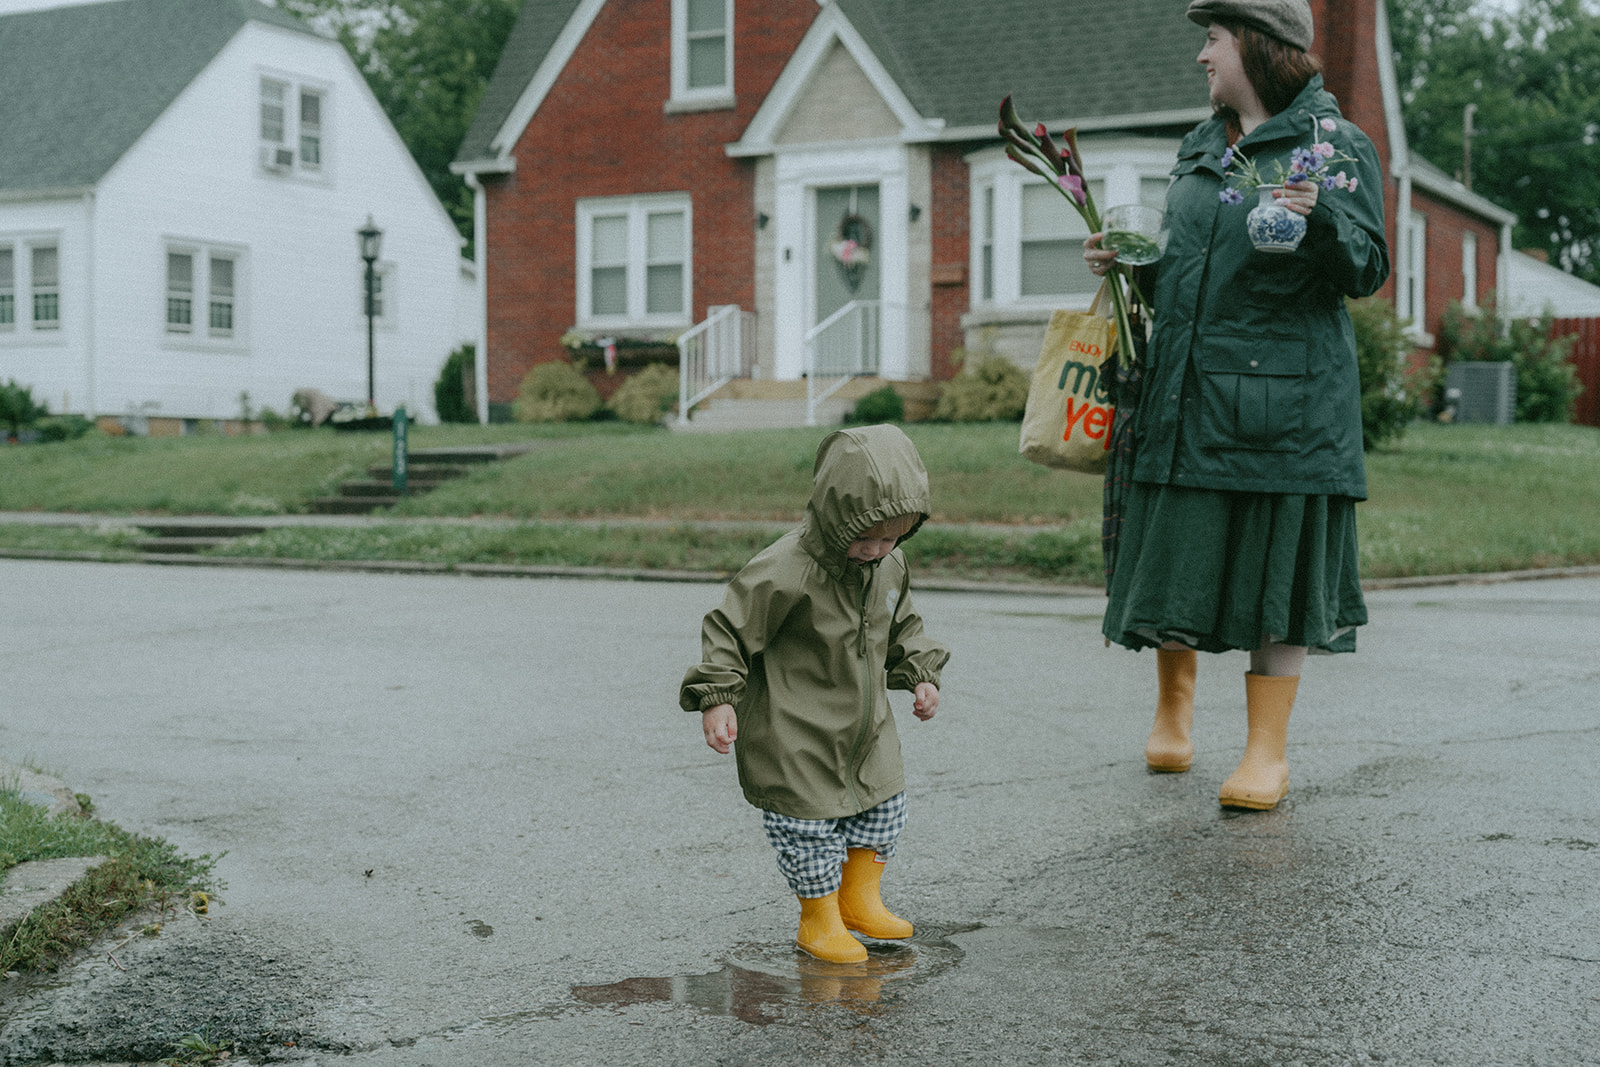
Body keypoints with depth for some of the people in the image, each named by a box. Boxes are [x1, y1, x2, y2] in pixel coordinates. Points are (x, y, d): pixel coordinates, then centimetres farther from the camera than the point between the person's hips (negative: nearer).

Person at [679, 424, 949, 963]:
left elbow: (902, 627, 17)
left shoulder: (891, 565, -3)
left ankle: (860, 898, 35)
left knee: (883, 807, 15)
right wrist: (716, 699, -25)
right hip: (795, 741, -7)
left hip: (865, 728, 7)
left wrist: (920, 675, 9)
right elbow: (728, 630, -21)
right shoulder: (785, 571, -27)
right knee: (810, 824, 1)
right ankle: (819, 921, 22)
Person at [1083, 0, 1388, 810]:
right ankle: (1174, 700, 34)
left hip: (1286, 395, -5)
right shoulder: (1200, 148, 17)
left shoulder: (1334, 144, -1)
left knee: (1277, 560, -1)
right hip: (1185, 392, 5)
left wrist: (1319, 219, -26)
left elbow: (1367, 271, -8)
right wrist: (1125, 262, 8)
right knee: (1176, 551, 9)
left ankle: (1267, 751, 9)